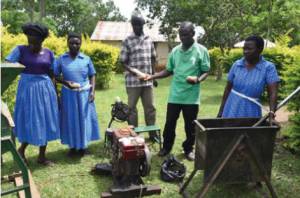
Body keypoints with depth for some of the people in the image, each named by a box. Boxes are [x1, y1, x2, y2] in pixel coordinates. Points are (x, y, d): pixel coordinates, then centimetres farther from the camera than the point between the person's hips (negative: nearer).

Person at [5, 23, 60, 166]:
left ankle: (42, 156, 22)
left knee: (44, 121, 8)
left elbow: (52, 74, 10)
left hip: (45, 88, 3)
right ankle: (21, 149, 29)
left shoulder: (48, 53, 4)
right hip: (27, 88, -3)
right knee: (30, 121, 1)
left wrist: (54, 92, 9)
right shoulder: (20, 50, -4)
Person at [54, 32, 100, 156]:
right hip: (69, 94, 0)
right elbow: (55, 76, 3)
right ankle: (72, 146, 21)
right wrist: (66, 82, -15)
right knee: (70, 119, 6)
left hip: (84, 94, 1)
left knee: (84, 118, 7)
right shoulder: (61, 59, -2)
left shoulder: (86, 59, 0)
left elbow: (92, 76, 5)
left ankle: (83, 146, 22)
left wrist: (92, 91, -6)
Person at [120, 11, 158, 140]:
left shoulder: (149, 40, 9)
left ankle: (153, 133, 21)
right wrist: (134, 71, -20)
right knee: (132, 108, 5)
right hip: (133, 81, -3)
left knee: (150, 107, 10)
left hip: (148, 80, 4)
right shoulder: (127, 41, -3)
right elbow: (123, 61, -5)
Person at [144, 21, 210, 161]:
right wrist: (152, 76, 1)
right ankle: (166, 147, 28)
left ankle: (188, 149, 29)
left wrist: (198, 79, -25)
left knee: (190, 125, 10)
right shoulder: (175, 51, 6)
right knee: (170, 123, 10)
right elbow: (169, 71, 13)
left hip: (191, 96, -3)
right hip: (174, 95, 3)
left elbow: (206, 71, -3)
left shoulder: (201, 50, -5)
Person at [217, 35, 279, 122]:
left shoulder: (268, 67, -9)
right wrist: (221, 111, 5)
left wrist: (272, 113, -30)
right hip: (231, 111, 2)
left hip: (251, 113, -2)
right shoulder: (237, 65, -2)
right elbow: (228, 89, 4)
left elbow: (273, 93, -16)